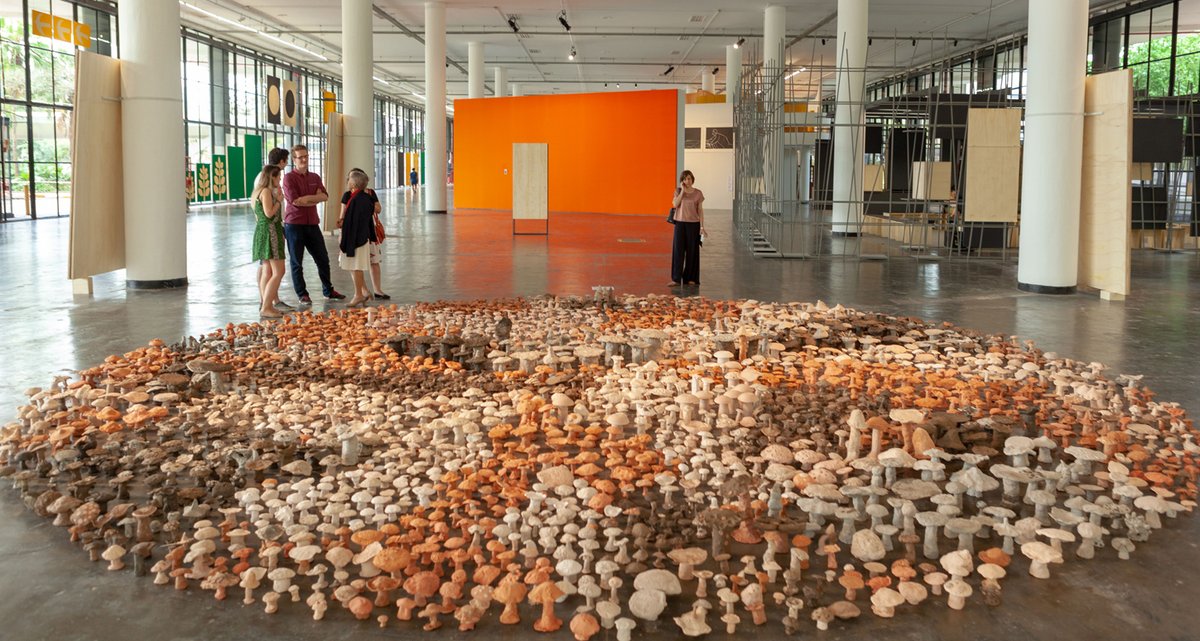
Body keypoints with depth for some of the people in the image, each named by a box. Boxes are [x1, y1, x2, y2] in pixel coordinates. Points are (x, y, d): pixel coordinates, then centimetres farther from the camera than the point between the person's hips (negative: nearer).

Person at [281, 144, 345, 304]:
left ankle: (328, 291, 25)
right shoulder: (289, 178, -6)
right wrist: (314, 199, -7)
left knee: (323, 258, 12)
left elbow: (324, 196, -2)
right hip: (294, 224, -5)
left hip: (312, 223, 5)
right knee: (297, 262, 3)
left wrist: (306, 198, -16)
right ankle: (302, 295, 12)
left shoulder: (315, 177, 12)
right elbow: (294, 200, -17)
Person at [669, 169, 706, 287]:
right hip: (680, 223, 0)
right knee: (678, 250, -4)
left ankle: (690, 278, 13)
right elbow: (675, 204, -12)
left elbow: (700, 211, 3)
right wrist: (683, 190, -12)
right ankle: (676, 279, -2)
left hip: (693, 224, 0)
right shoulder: (678, 191, 3)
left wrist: (702, 226, -3)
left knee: (692, 251, 3)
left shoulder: (698, 193, 2)